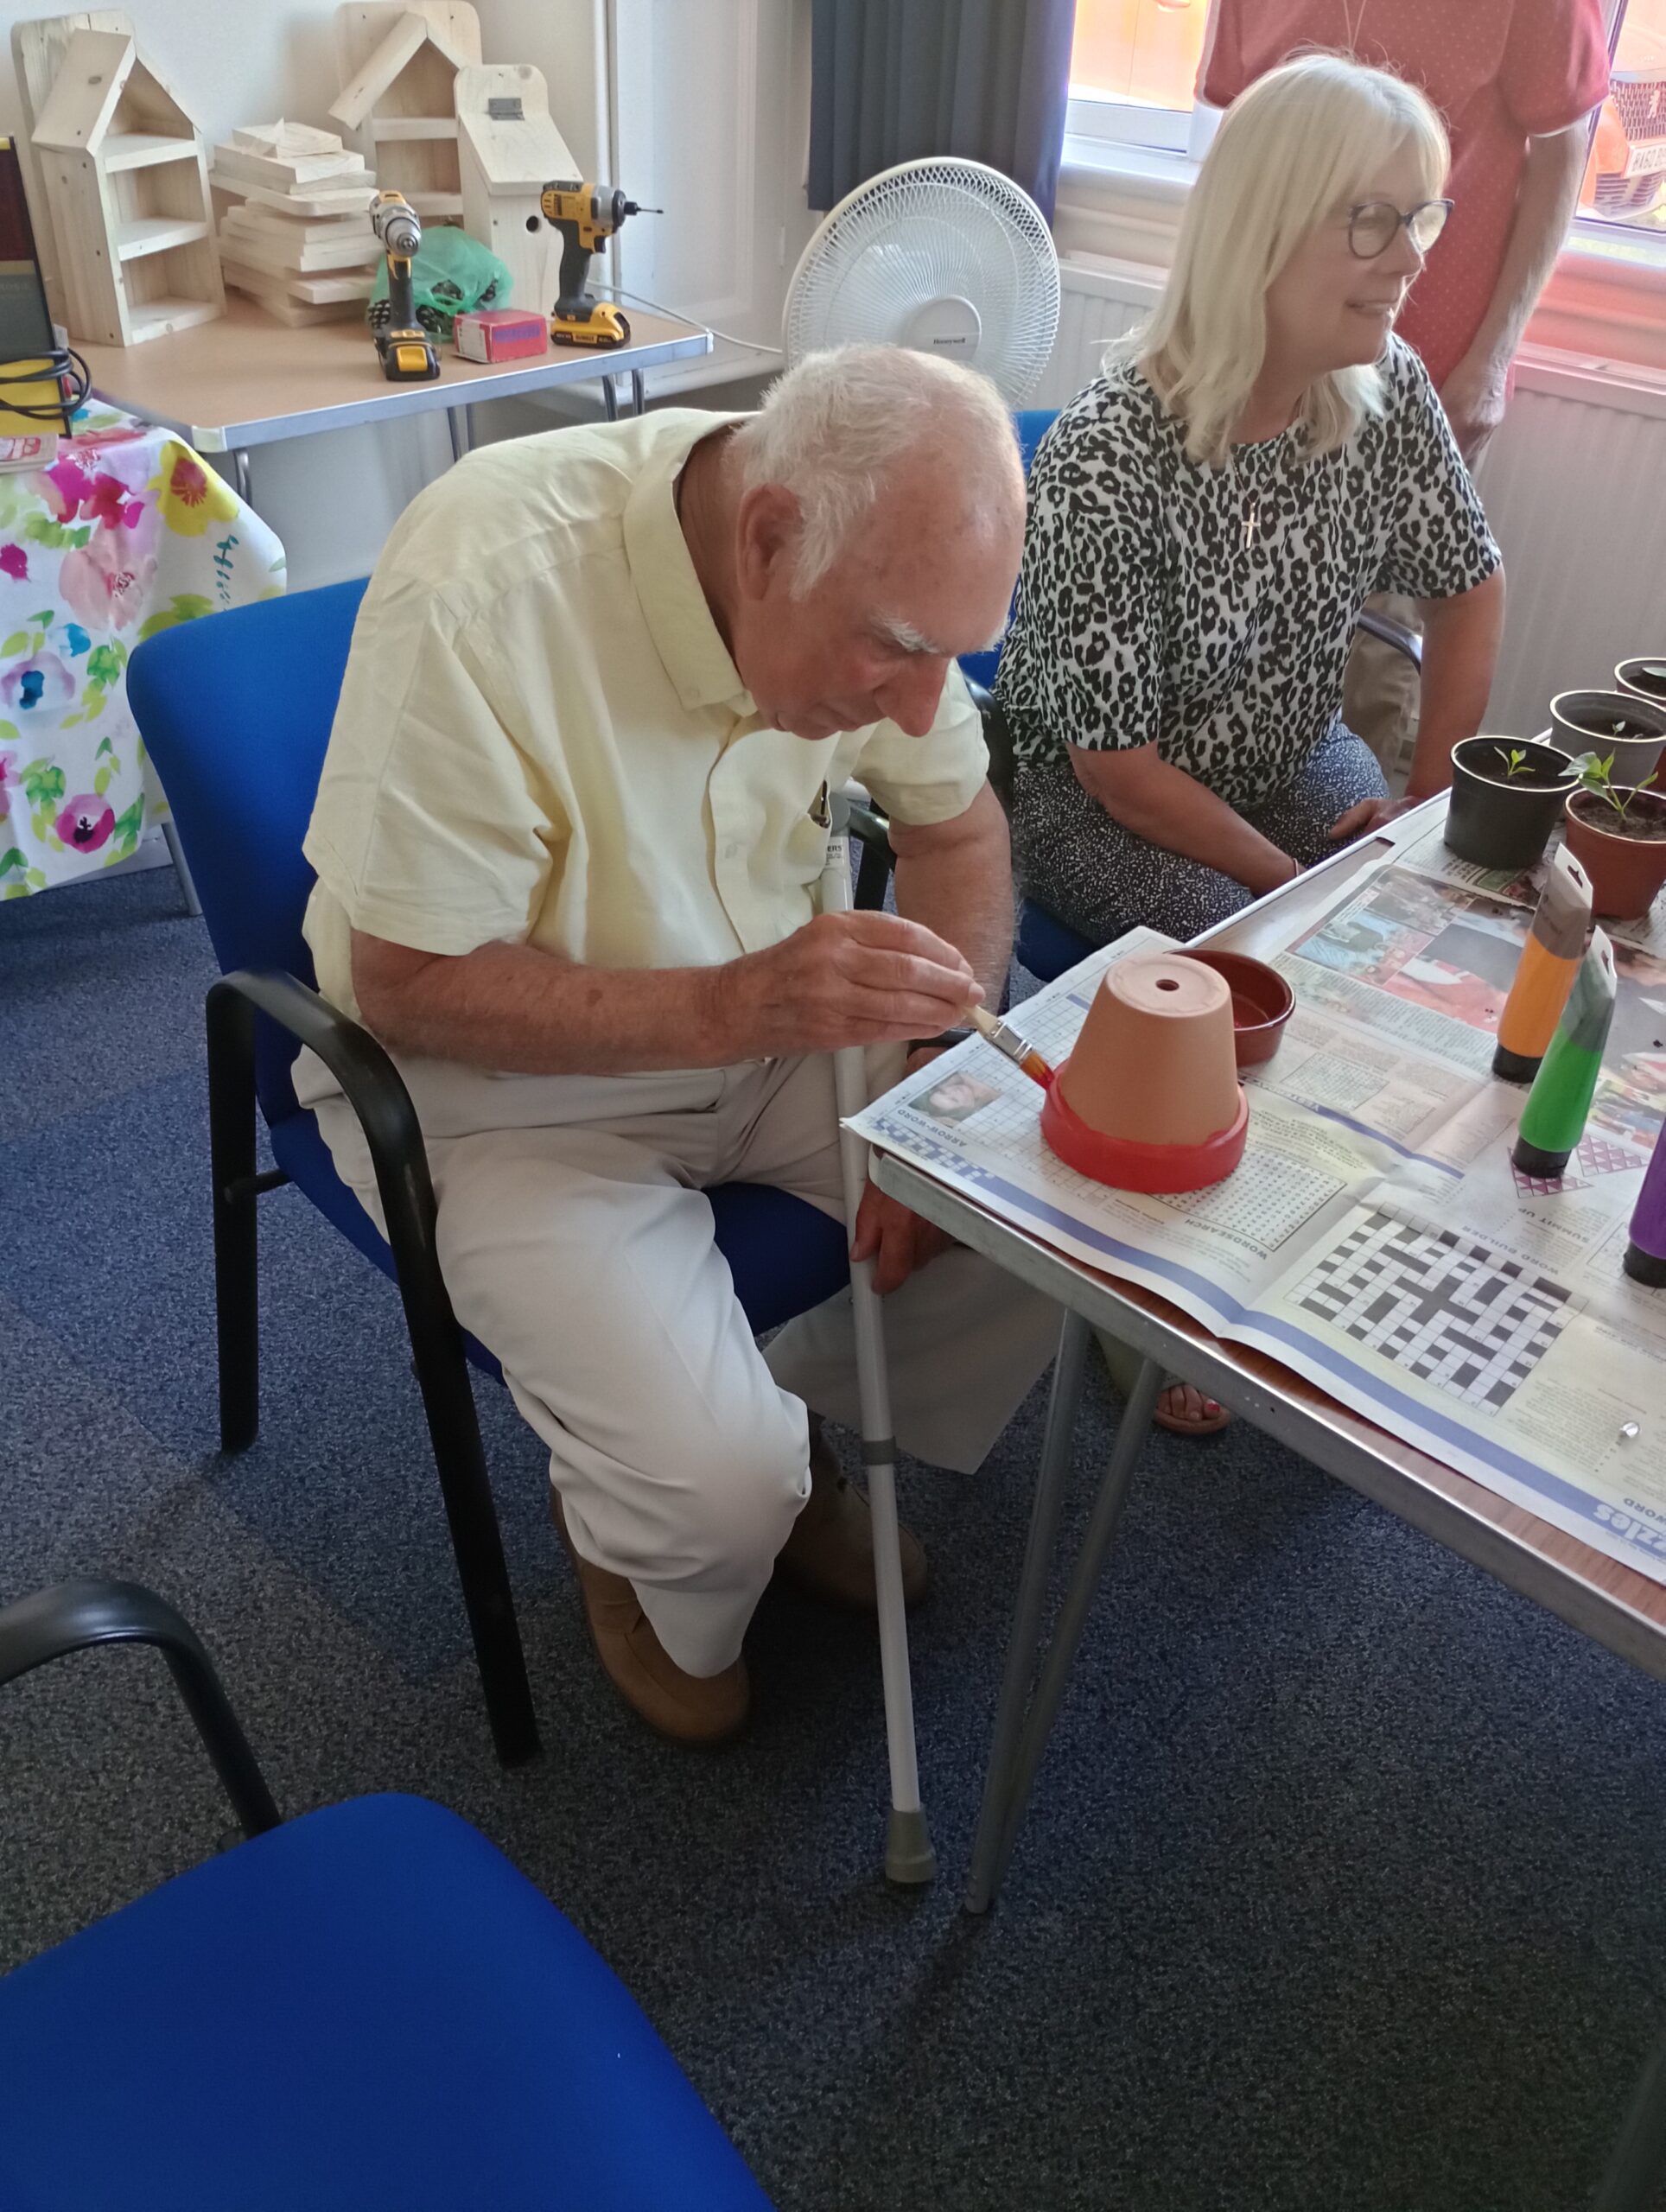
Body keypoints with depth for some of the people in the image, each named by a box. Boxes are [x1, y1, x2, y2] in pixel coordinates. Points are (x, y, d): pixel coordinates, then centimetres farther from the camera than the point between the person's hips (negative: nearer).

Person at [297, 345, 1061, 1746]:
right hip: (501, 1071, -5)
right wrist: (732, 1005, -37)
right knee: (715, 1483, -22)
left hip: (776, 1008, 6)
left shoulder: (879, 566, -12)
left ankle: (801, 1442, 15)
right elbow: (404, 985, -24)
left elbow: (958, 828, 2)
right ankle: (654, 1574, 18)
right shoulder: (485, 595, -30)